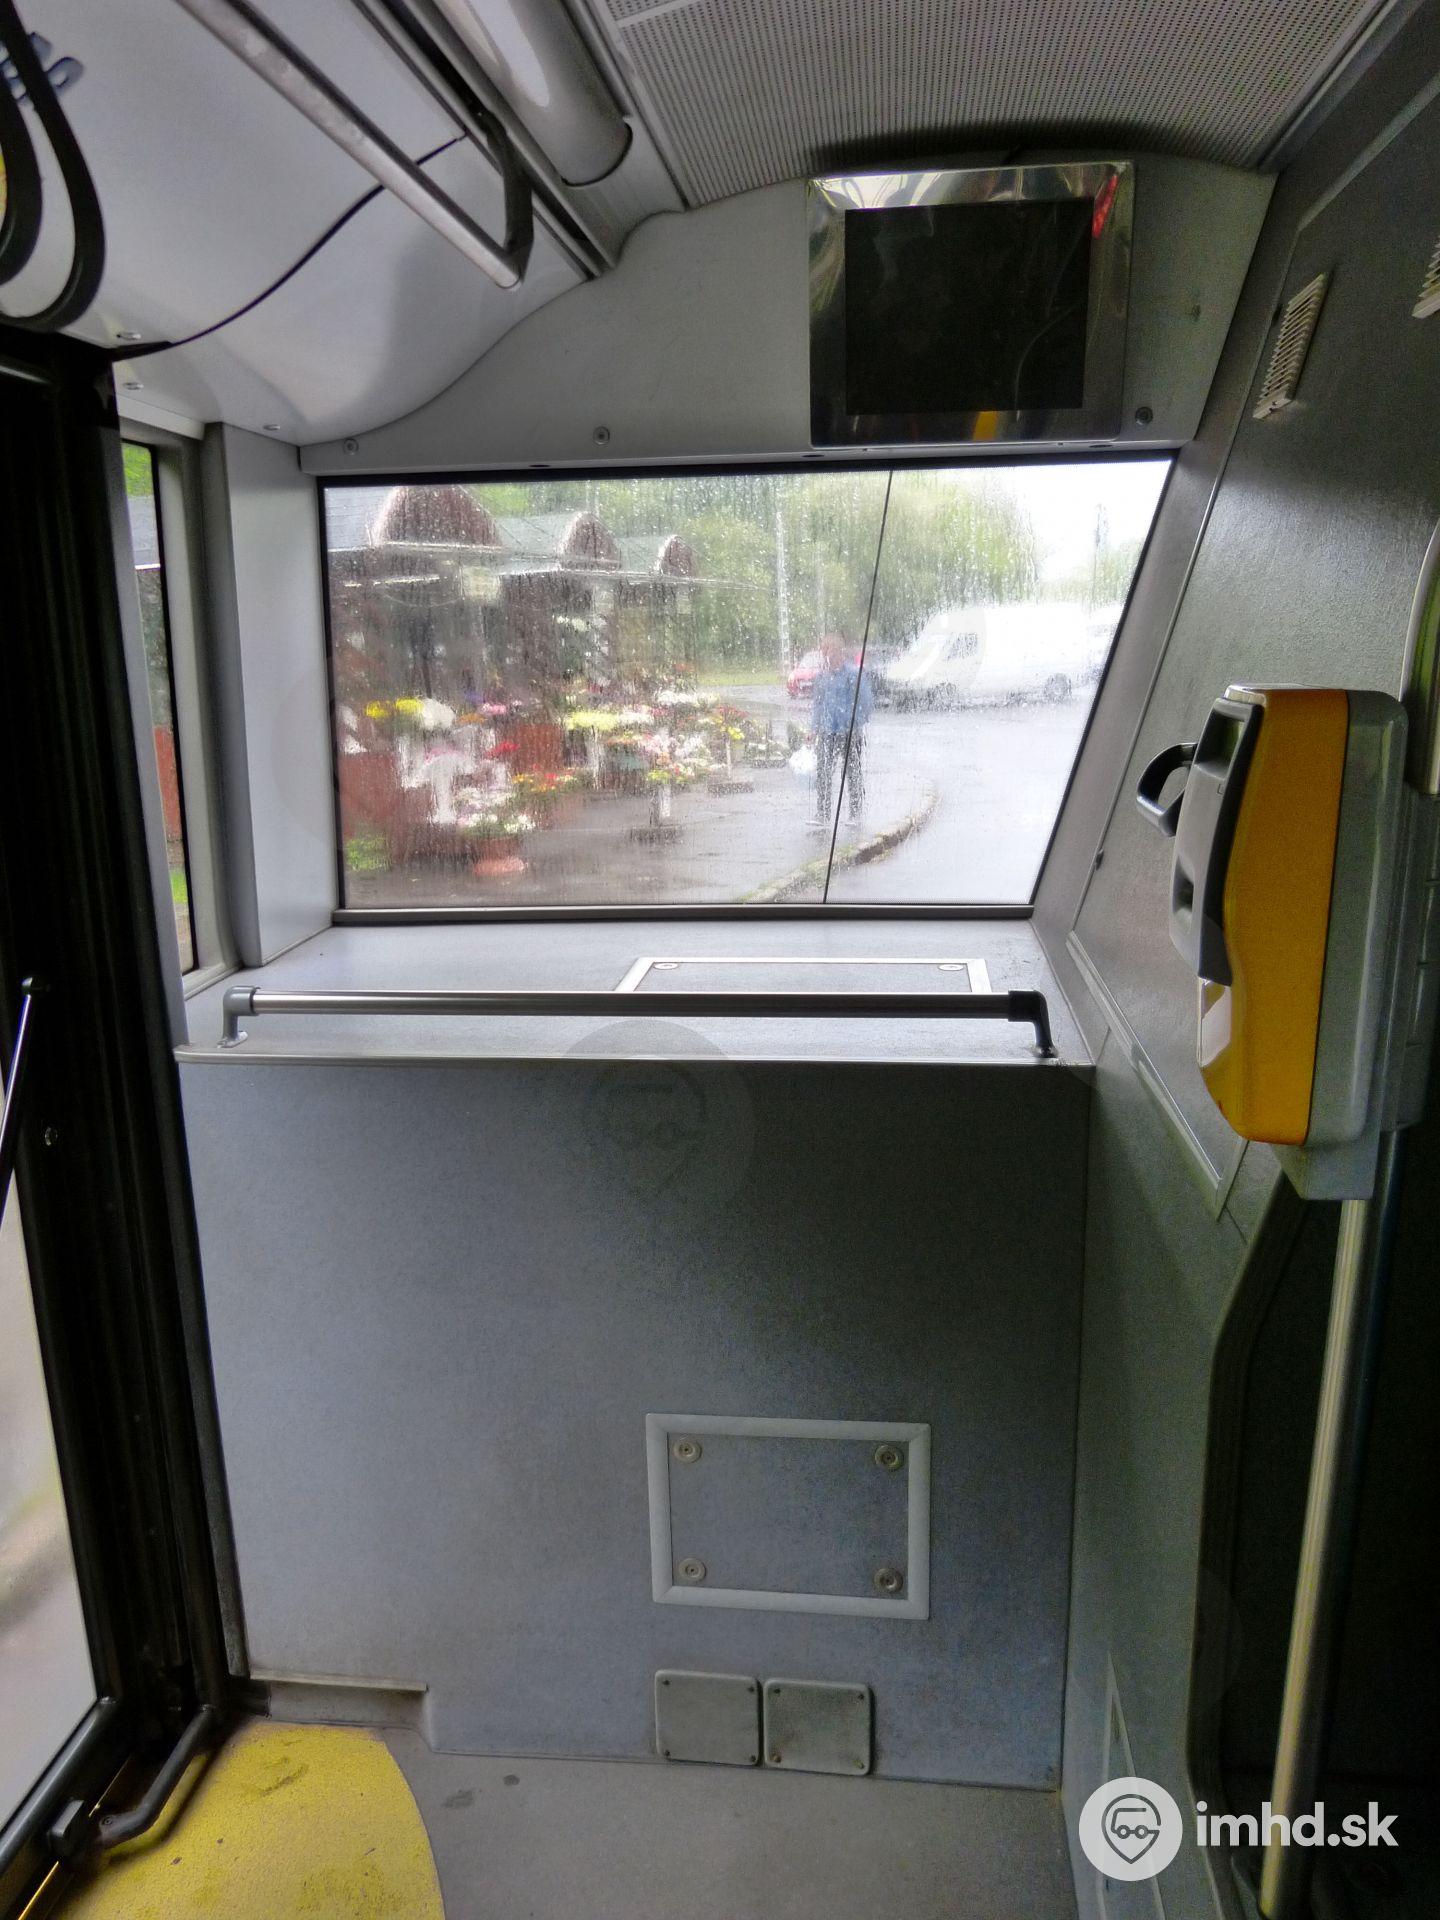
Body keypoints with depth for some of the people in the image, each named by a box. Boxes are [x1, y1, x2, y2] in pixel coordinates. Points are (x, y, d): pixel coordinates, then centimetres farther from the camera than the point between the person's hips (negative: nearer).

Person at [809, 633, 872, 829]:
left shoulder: (854, 674, -7)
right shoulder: (821, 675, 11)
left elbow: (865, 701, -6)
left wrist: (856, 724, -9)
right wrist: (815, 728, 15)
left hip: (850, 733, -4)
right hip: (826, 733, 5)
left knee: (852, 774, 5)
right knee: (823, 774, -1)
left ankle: (856, 813, 17)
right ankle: (822, 815, 3)